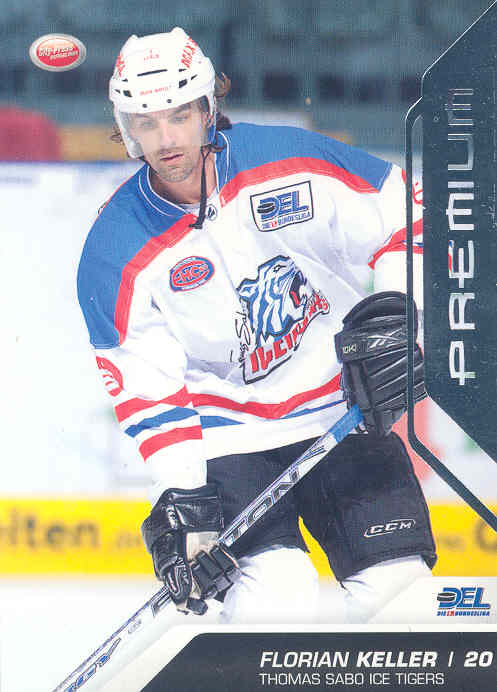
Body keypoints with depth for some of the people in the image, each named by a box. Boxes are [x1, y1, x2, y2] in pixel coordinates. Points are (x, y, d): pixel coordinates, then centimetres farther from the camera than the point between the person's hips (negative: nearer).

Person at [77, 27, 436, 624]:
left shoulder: (291, 161, -10)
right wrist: (179, 502, -18)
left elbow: (401, 215, 0)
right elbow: (144, 391, -10)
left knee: (402, 585, -6)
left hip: (344, 411, 2)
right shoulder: (118, 254, -10)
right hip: (229, 434, -2)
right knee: (276, 598, -21)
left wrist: (397, 307, -14)